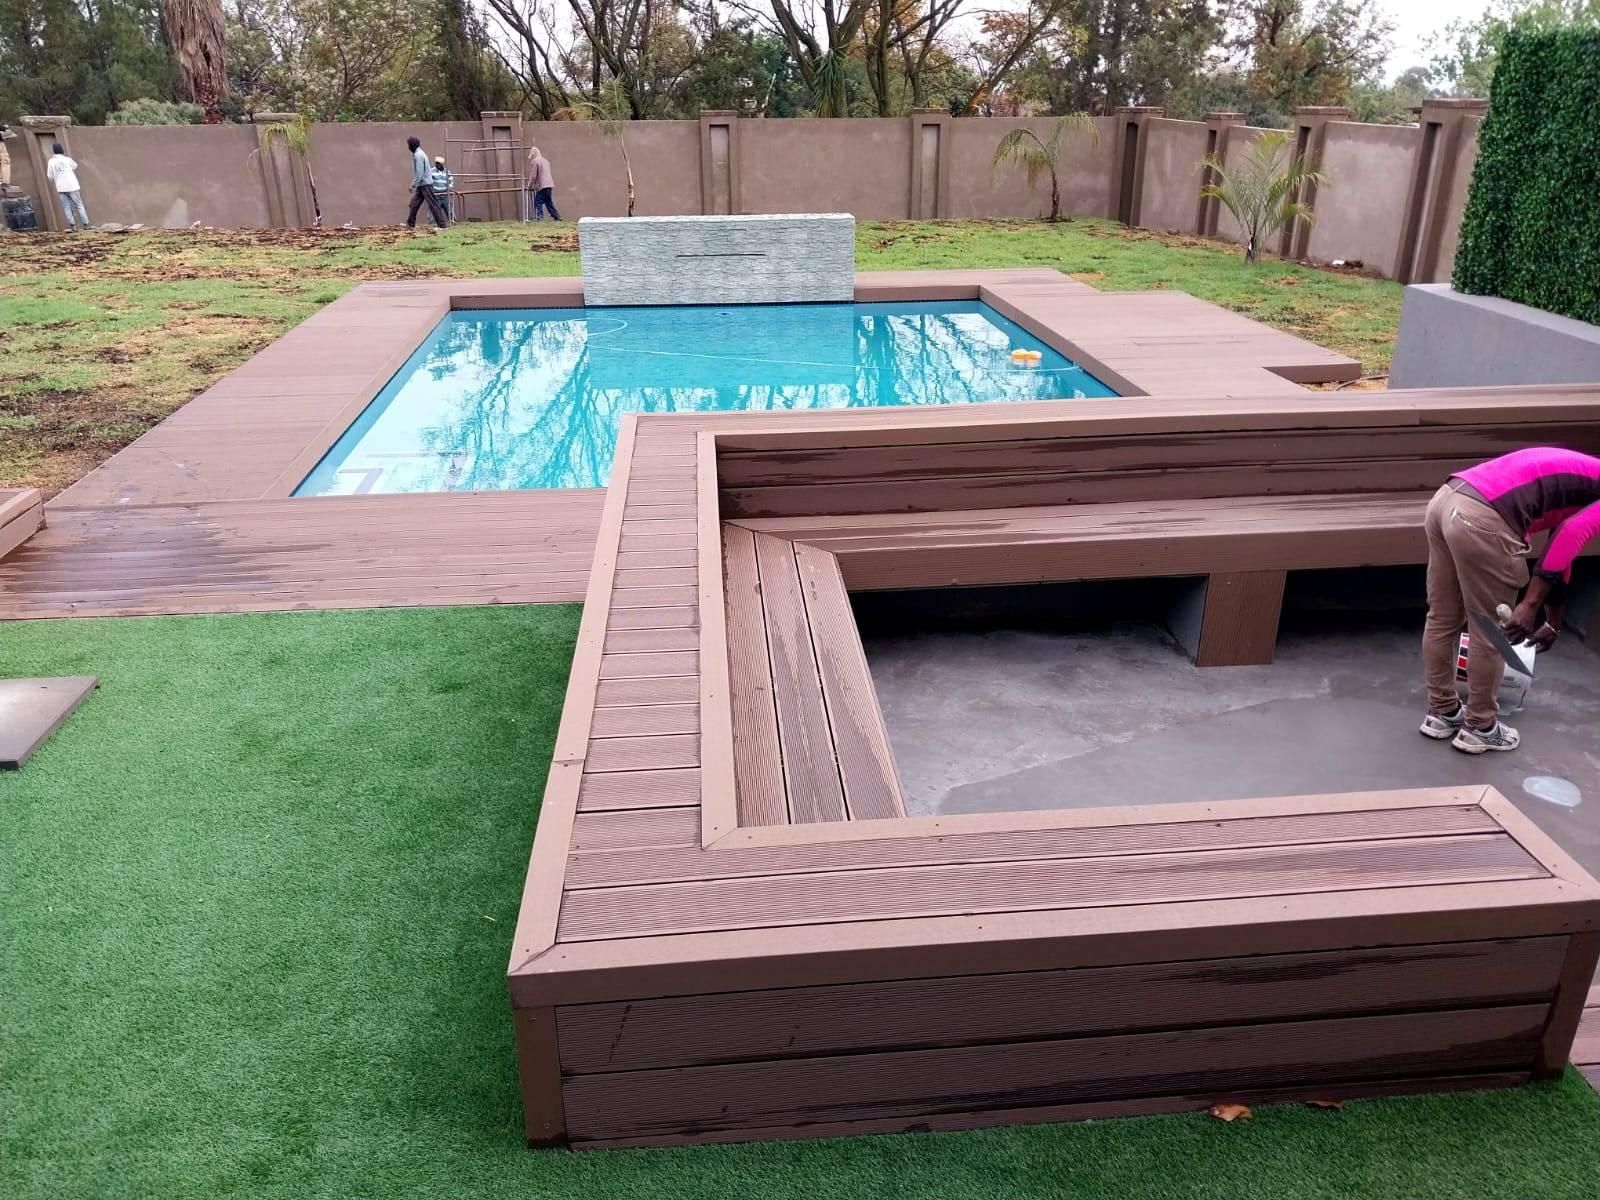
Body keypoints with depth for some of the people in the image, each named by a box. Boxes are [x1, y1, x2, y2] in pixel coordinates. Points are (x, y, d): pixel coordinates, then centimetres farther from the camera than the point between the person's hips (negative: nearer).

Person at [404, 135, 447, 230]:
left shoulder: (418, 155, -16)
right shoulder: (419, 153, 14)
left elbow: (419, 172, -21)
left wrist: (413, 185, -18)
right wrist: (414, 184, 20)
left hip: (425, 184, -10)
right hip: (421, 184, 10)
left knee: (433, 204, -8)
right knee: (414, 203, 10)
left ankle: (442, 224, -6)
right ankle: (410, 224, 13)